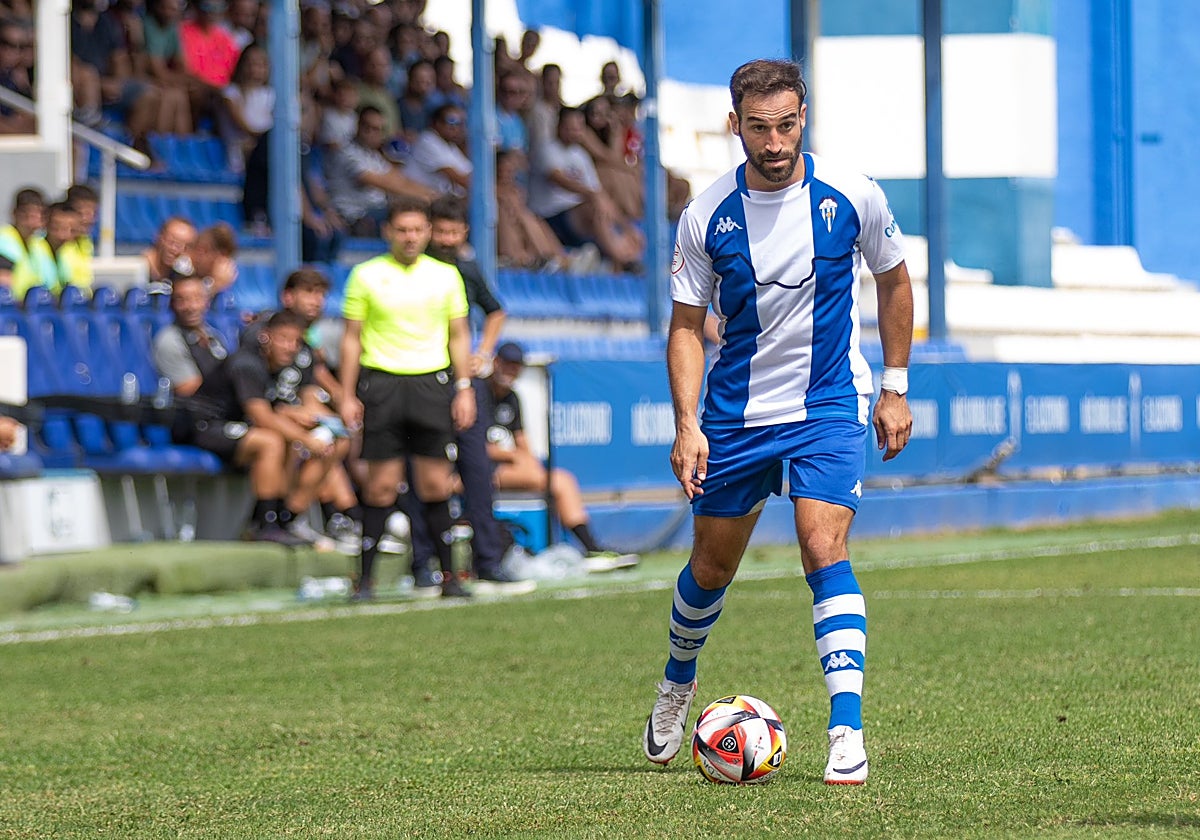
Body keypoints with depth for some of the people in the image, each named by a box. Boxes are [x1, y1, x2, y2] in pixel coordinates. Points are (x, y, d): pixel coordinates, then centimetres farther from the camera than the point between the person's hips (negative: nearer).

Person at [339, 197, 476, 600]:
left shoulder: (446, 275, 10)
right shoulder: (366, 275, 4)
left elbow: (459, 335, 13)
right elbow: (352, 337, 6)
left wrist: (464, 389, 5)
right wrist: (347, 395, 0)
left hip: (433, 383, 2)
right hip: (382, 383, -2)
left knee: (436, 485, 0)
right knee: (381, 485, -4)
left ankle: (448, 574, 7)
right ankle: (365, 577, 1)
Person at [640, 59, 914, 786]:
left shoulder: (850, 196, -10)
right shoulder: (706, 217, -9)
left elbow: (895, 281, 7)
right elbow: (687, 325, -1)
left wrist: (895, 388, 6)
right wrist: (687, 424, -11)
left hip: (830, 406, -2)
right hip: (735, 413, 2)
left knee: (825, 549, -19)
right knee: (712, 566, 12)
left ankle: (848, 733, -20)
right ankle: (678, 682, 42)